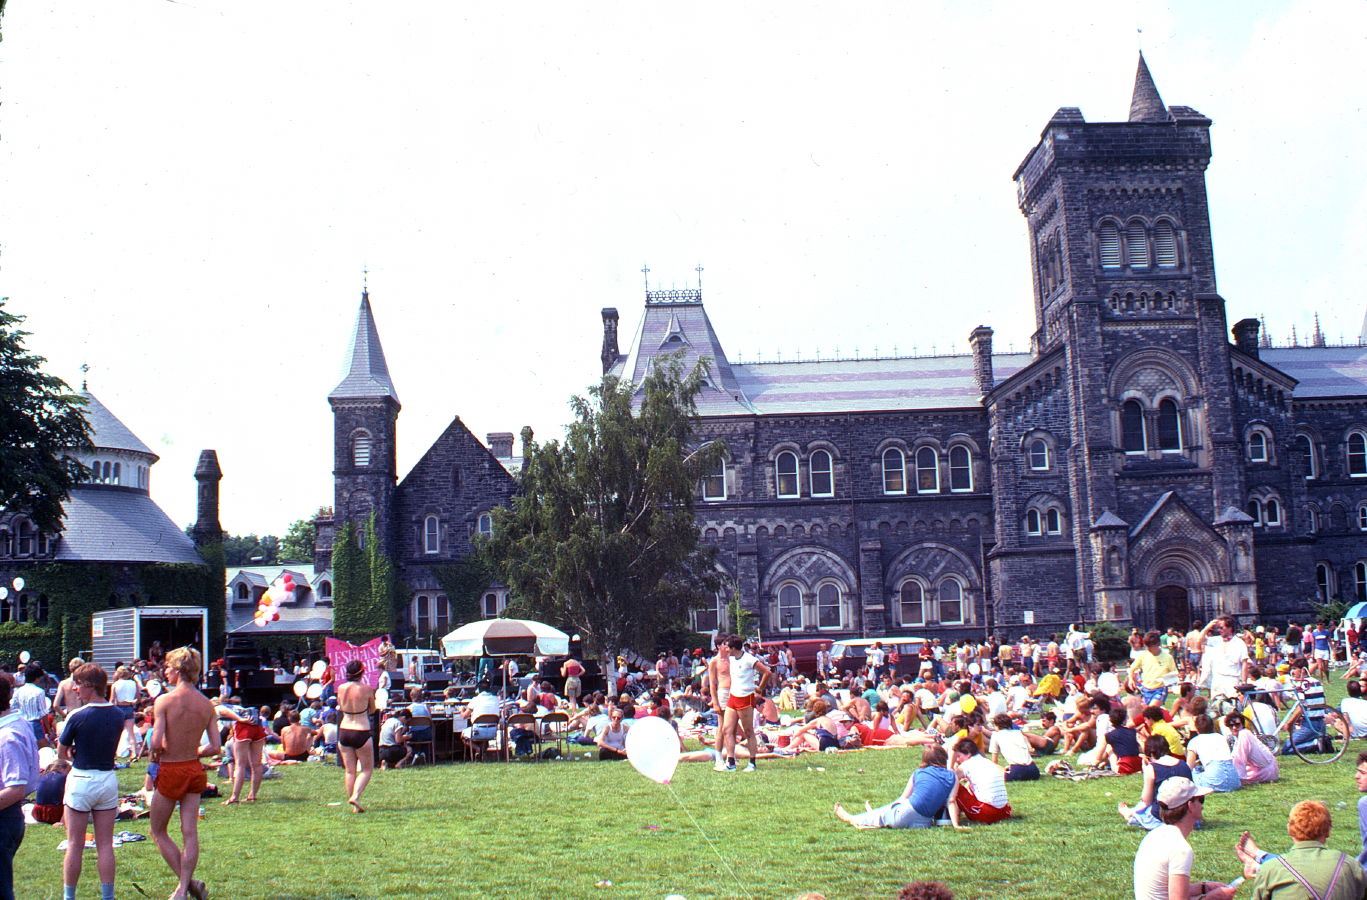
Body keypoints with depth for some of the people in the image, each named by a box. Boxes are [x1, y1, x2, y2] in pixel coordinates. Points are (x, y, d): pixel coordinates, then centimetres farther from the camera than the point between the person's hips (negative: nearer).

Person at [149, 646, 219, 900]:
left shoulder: (164, 700, -15)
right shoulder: (207, 705, -1)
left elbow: (156, 742, -22)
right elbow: (215, 747, -2)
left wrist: (155, 755, 0)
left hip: (170, 771, -4)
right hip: (195, 770, 4)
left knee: (158, 831, 12)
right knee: (190, 832, 8)